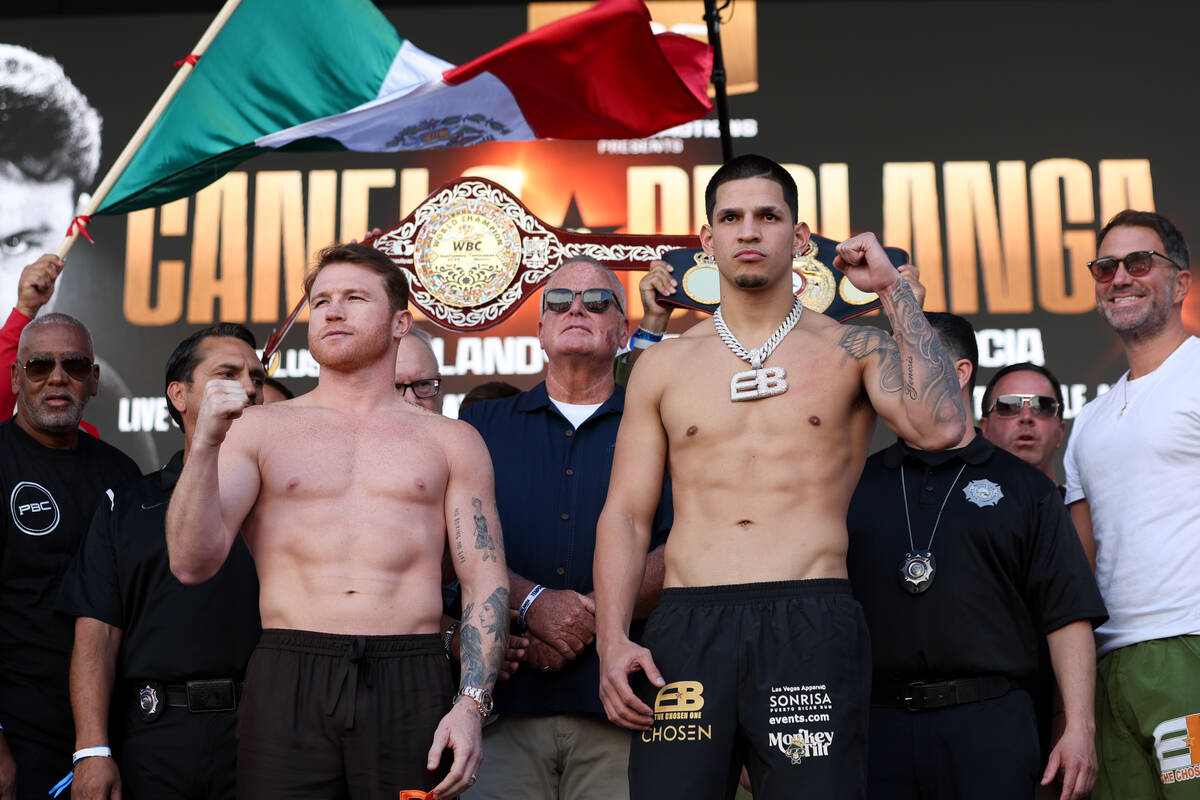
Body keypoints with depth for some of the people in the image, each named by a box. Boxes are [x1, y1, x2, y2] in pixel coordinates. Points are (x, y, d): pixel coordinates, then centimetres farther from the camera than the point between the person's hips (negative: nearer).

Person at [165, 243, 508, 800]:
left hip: (410, 689, 0)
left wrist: (470, 706, -6)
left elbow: (485, 581, 6)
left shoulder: (451, 441, 12)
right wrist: (206, 442, -11)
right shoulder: (257, 429, 11)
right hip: (287, 682, 0)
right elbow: (193, 563, 1)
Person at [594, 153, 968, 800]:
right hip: (687, 628, 1)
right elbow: (625, 511, 10)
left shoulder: (851, 350, 10)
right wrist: (612, 642, -3)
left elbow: (940, 427, -10)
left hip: (811, 626, -1)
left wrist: (894, 291, -4)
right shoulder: (663, 365, 14)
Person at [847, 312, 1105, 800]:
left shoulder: (1025, 489, 10)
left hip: (989, 723, -1)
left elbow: (1068, 615, 3)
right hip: (878, 721, 2)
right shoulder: (859, 484, 14)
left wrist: (1079, 728, -6)